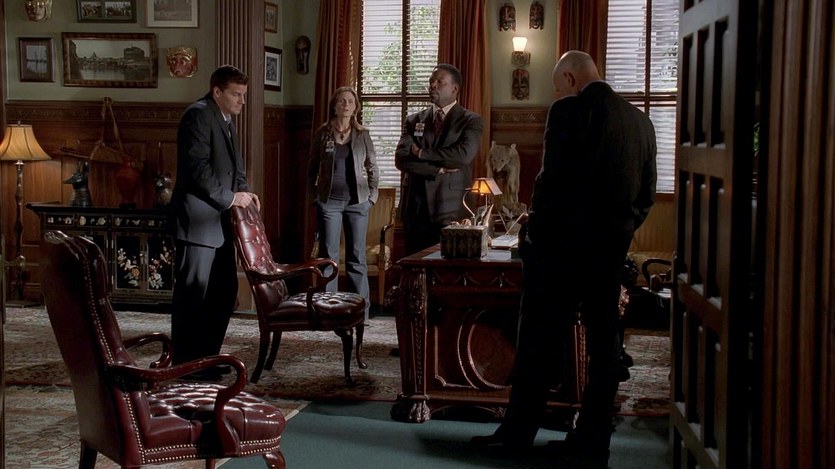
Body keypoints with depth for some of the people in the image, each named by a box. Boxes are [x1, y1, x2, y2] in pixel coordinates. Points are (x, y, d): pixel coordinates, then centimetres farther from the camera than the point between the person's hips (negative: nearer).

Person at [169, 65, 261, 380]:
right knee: (193, 291, -5)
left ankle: (207, 356, 21)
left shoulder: (226, 120, 18)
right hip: (197, 219, -10)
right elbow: (197, 166, -20)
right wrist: (229, 198, -15)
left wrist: (244, 190, 8)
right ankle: (186, 363, 1)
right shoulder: (198, 115, -12)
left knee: (224, 290, 11)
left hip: (219, 220, 10)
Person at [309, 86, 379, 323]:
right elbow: (312, 168, 8)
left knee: (357, 256, 3)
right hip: (329, 201, -1)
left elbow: (372, 169, 8)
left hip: (357, 201, 1)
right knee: (328, 255, 1)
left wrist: (372, 197, 1)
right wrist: (314, 196, 1)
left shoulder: (363, 135, 5)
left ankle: (361, 310, 8)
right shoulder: (322, 134, 3)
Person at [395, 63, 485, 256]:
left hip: (451, 210, -3)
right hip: (415, 208, 3)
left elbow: (464, 154, -14)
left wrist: (421, 153, -7)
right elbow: (401, 158, 0)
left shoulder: (471, 121, 3)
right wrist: (438, 169, -11)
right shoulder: (414, 121, 14)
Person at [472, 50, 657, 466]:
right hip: (611, 250, 6)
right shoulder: (640, 121, 9)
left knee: (540, 340, 2)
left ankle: (518, 432, 10)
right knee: (603, 342, 10)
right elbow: (647, 193, 12)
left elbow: (552, 180, -16)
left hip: (560, 245, -6)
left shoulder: (569, 111, -11)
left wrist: (534, 232, -5)